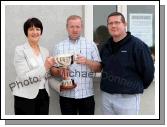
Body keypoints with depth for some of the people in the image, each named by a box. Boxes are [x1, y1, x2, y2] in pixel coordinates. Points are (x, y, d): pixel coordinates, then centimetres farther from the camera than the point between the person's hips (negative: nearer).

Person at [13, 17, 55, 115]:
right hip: (26, 97, -5)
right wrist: (45, 67, -24)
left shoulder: (45, 51, 10)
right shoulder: (20, 50, -7)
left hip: (43, 96, 6)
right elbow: (23, 77, -17)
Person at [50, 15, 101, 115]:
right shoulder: (59, 47, 6)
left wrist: (87, 61, -16)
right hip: (66, 95, 1)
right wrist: (60, 72, -16)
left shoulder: (91, 45, 4)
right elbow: (52, 70, 6)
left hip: (86, 95, 0)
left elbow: (98, 68, 2)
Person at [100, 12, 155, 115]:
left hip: (128, 97, -6)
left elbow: (148, 71, -9)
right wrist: (109, 84, 14)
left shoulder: (137, 45, -11)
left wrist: (136, 87, 3)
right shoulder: (106, 46, 9)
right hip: (106, 95, 6)